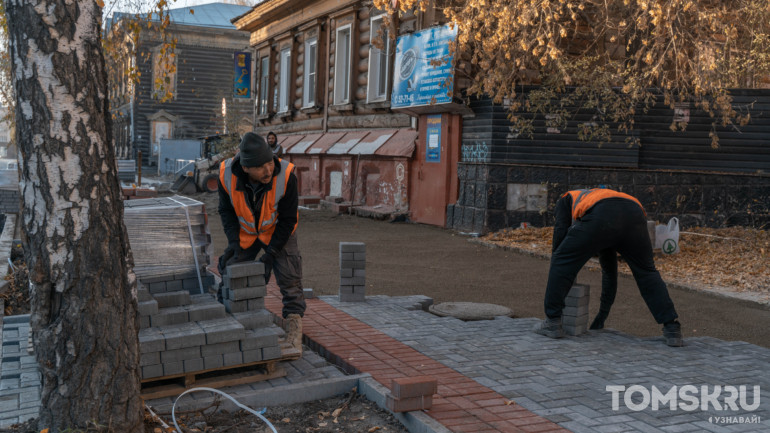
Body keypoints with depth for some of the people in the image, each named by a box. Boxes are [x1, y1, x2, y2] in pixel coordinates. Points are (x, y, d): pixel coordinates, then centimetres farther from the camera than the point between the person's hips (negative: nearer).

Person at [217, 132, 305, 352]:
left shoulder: (285, 175, -34)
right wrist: (233, 241, -23)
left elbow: (288, 219, -22)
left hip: (278, 231, -2)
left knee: (289, 280, -11)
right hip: (245, 232, 3)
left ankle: (294, 334, -4)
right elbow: (226, 210, -10)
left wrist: (271, 253, -26)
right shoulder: (227, 174, -29)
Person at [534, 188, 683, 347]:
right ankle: (672, 329, 16)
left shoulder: (566, 200, 39)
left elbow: (560, 232, 18)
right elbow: (609, 263, 48)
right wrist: (605, 309, 53)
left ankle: (553, 322, 10)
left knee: (562, 263, 10)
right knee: (647, 273, 23)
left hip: (601, 217, -5)